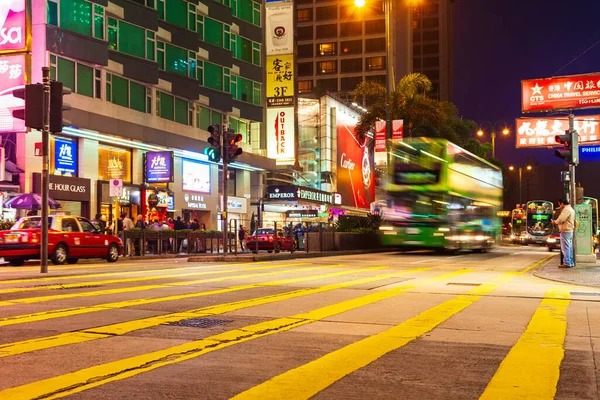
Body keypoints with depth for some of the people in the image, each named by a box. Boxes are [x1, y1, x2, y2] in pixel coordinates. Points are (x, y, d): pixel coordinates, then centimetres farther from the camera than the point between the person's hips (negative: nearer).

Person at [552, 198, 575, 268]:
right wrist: (557, 221, 14)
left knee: (565, 247, -8)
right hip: (570, 230, 10)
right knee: (569, 247, 12)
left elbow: (560, 220, -23)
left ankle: (567, 263, -8)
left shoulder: (566, 210, -16)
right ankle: (571, 262, 15)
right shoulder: (571, 209, 18)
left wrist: (554, 222, -4)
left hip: (565, 231, -10)